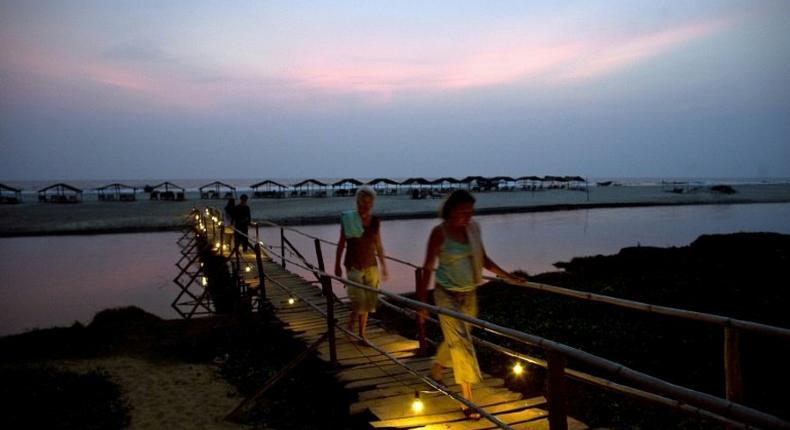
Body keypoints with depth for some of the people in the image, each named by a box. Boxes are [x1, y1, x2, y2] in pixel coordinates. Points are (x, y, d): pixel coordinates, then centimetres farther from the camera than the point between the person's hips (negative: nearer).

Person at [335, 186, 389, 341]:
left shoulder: (375, 221, 3)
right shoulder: (348, 219, -8)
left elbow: (378, 246, 11)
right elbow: (341, 244, -2)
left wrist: (384, 266, 11)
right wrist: (337, 266, -2)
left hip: (371, 266, 4)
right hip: (353, 266, -4)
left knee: (368, 302, 7)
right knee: (359, 300, -13)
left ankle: (361, 334, 21)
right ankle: (351, 326, 13)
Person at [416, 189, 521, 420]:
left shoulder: (473, 228, 0)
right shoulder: (439, 232, -16)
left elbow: (483, 259, 10)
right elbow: (428, 267, -12)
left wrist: (507, 276, 5)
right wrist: (422, 300, -13)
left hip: (469, 294, 6)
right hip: (447, 294, -6)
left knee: (454, 339, 19)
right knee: (461, 343, -6)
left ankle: (435, 370, 46)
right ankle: (468, 399, 2)